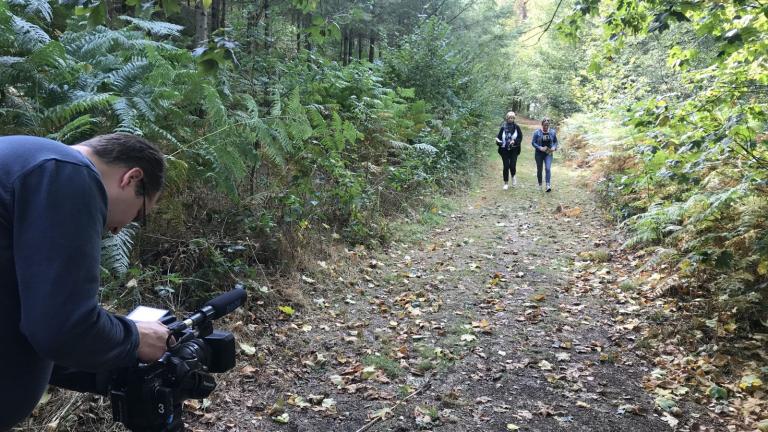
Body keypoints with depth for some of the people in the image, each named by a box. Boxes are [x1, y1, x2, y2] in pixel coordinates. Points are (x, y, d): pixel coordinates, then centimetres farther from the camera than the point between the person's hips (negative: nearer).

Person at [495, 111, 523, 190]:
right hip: (504, 150, 1)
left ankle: (513, 176, 27)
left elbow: (520, 137, 0)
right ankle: (506, 183, 14)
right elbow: (498, 136, 5)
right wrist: (498, 141, -16)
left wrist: (514, 141, -17)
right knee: (506, 166, 2)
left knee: (512, 165, -8)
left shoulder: (516, 127, -2)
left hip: (514, 149, -1)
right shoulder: (503, 127, -1)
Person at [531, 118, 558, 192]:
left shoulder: (552, 132, 0)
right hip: (539, 153, 0)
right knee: (539, 169, 10)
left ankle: (548, 185, -22)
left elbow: (555, 141, 11)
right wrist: (540, 148, -21)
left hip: (548, 153, 0)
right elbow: (533, 142, -6)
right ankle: (540, 185, 28)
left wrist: (554, 147, -10)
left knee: (548, 169, -16)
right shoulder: (537, 132, -8)